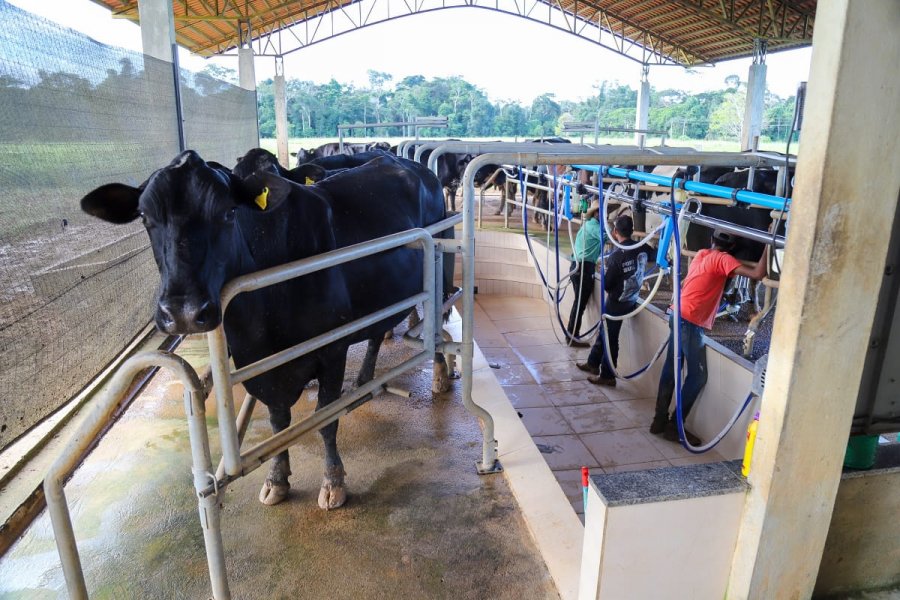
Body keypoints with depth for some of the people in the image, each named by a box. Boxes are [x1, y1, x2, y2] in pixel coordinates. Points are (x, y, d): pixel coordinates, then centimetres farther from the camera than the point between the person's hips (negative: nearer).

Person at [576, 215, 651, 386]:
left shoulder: (617, 255, -24)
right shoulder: (642, 249, -4)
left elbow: (606, 283, -18)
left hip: (617, 302, -7)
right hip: (632, 300, 7)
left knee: (609, 337, 7)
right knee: (604, 331, 22)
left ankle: (607, 376, 18)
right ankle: (593, 363, 36)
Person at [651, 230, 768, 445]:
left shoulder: (702, 254, 13)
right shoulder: (722, 259, -10)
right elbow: (757, 274, -22)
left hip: (678, 315, 9)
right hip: (690, 321, -9)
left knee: (671, 368, 13)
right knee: (697, 376, 1)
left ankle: (660, 419, 20)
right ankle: (674, 426, 7)